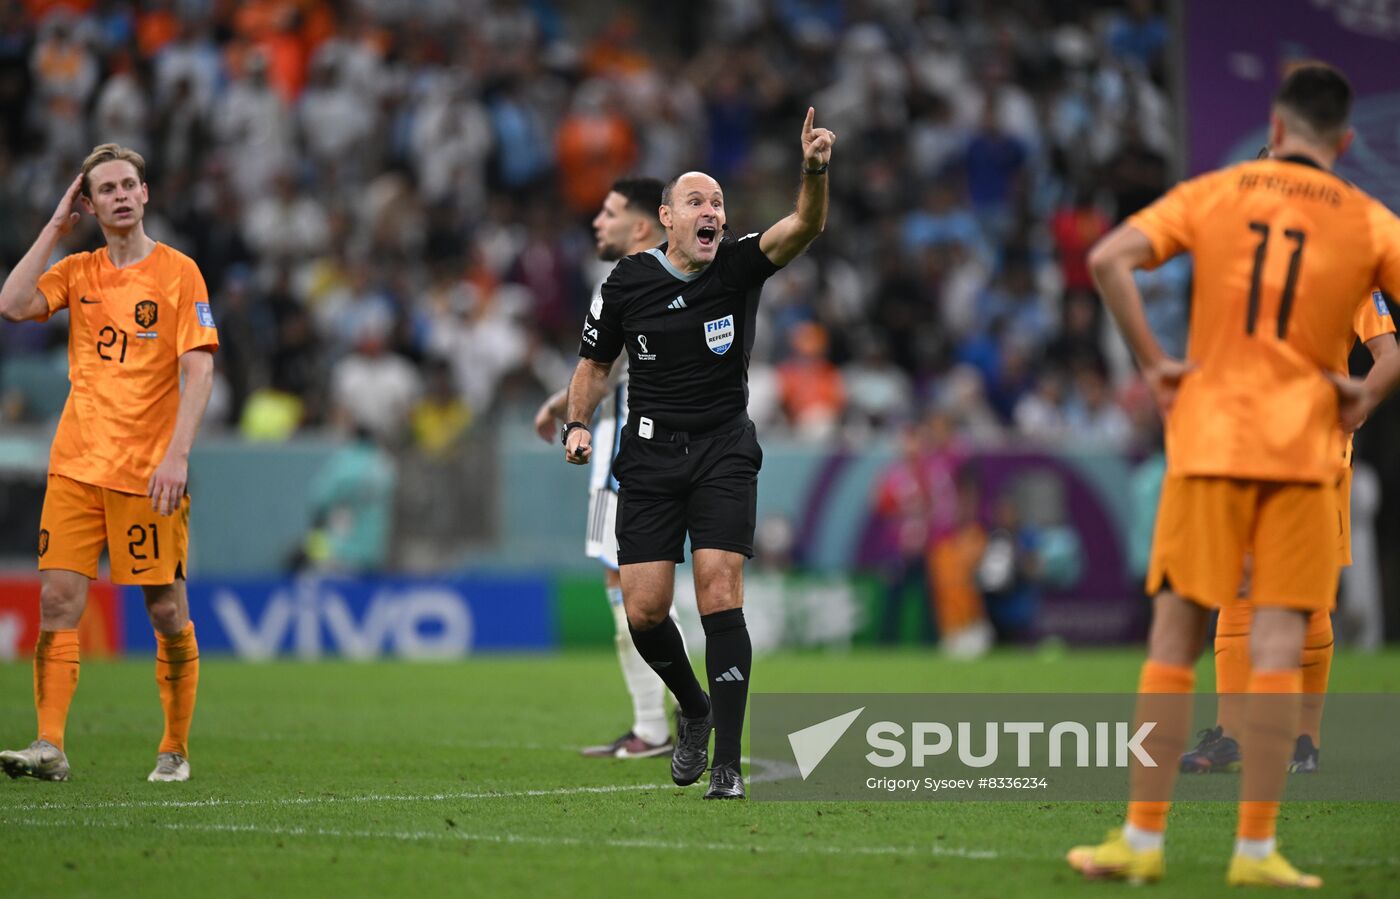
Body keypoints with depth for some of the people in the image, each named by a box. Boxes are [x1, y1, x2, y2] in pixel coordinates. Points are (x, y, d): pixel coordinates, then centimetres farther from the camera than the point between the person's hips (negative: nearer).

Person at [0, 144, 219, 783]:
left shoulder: (178, 272, -1)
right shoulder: (76, 271, 10)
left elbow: (199, 370, -7)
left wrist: (177, 454, -18)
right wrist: (56, 228, -1)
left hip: (148, 473, -3)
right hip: (74, 466, 3)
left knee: (167, 610, 0)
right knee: (57, 600, -6)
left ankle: (175, 750, 12)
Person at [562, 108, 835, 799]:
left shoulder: (741, 265, -3)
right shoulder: (628, 283, 0)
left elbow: (805, 227, -19)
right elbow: (595, 362, 14)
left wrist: (815, 171, -38)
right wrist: (577, 426, -1)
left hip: (725, 451, -1)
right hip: (650, 454, 1)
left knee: (720, 593, -15)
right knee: (643, 610, -4)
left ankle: (727, 763, -14)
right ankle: (693, 709, 27)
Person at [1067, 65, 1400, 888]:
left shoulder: (1212, 195, 5)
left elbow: (1108, 260, -8)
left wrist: (1153, 361, -2)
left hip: (1208, 439, 1)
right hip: (1303, 449, 0)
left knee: (1174, 640, 5)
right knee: (1279, 646, 0)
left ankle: (1143, 839, 5)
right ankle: (1256, 849, -2)